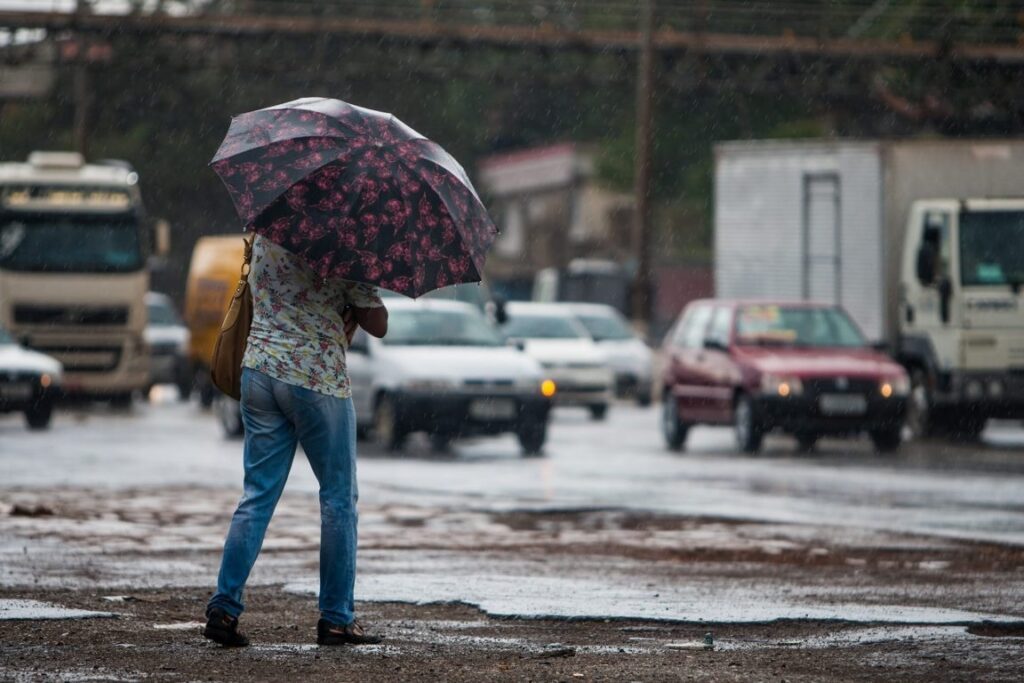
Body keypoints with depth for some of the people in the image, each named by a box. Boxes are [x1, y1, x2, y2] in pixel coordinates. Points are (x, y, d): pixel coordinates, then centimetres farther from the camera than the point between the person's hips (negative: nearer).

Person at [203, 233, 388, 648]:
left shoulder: (263, 238, 6)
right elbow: (378, 325, -6)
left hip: (259, 370, 5)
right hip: (318, 380, -5)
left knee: (258, 494, 8)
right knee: (339, 498, 6)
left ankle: (224, 608, -2)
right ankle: (336, 619, 7)